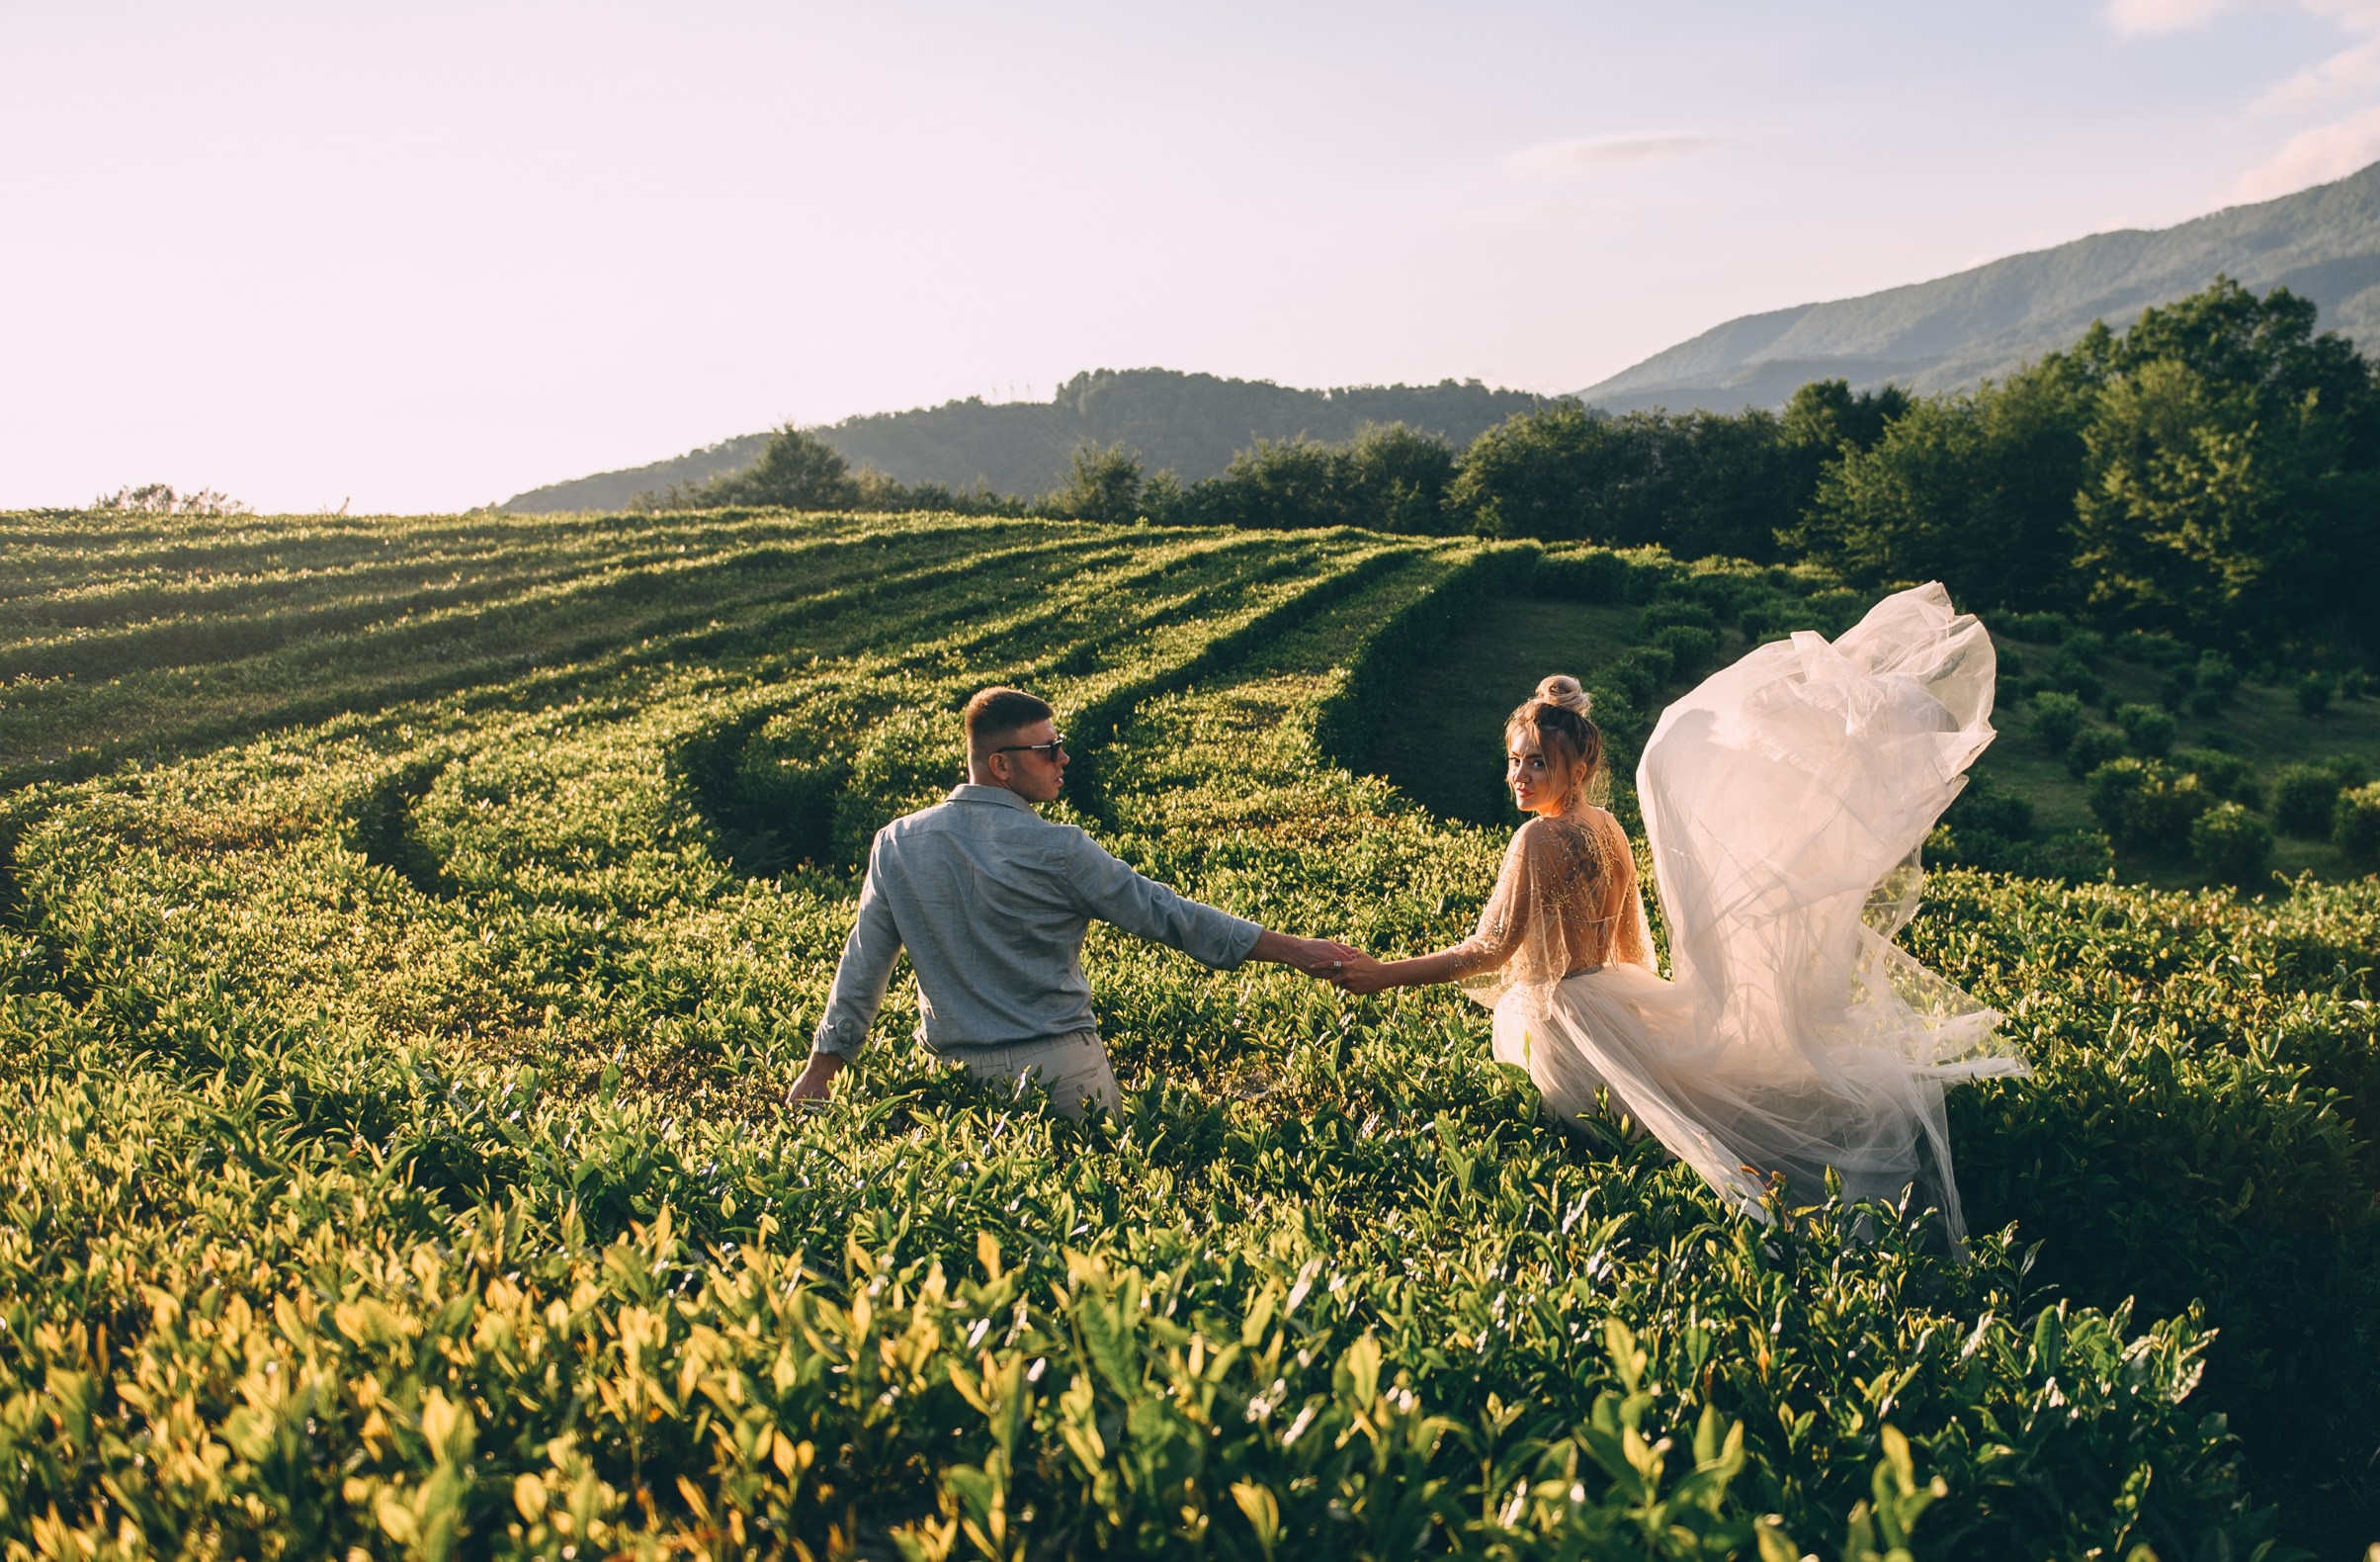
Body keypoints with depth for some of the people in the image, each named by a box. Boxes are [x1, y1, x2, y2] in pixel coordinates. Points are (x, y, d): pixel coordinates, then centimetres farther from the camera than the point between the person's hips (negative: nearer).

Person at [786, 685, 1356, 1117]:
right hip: (1060, 1068, -4)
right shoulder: (1057, 851, -12)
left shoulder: (897, 845, 0)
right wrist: (1291, 949, -5)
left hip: (957, 1074, 4)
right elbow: (1163, 914, -10)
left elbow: (861, 968, 4)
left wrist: (819, 1073, 14)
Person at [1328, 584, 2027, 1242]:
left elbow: (1490, 951, -21)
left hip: (1565, 1023, -9)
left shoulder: (1537, 839, -18)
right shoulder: (1607, 827, 9)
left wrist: (1384, 974, -22)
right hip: (1613, 997, 9)